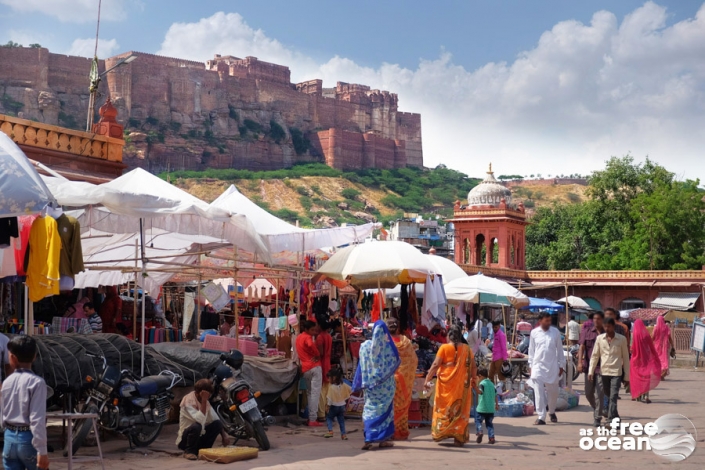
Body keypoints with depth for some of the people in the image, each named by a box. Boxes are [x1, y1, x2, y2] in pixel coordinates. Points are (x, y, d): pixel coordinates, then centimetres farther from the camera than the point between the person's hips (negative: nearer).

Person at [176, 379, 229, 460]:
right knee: (196, 426, -36)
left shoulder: (205, 401, 2)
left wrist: (224, 435, -6)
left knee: (217, 423, -11)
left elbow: (216, 419, 5)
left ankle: (203, 449, 0)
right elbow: (200, 420, -34)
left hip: (200, 436, 7)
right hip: (185, 438, -7)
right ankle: (189, 452, -13)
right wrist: (204, 401, -31)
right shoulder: (188, 401, -21)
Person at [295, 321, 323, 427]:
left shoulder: (298, 337, 16)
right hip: (315, 367, -8)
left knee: (309, 393, 15)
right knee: (315, 393, -7)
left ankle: (310, 417, 16)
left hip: (305, 368, 8)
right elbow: (312, 345, -30)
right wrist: (317, 355, -13)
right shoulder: (308, 337, -9)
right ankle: (313, 419, -11)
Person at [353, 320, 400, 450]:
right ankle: (383, 439, 9)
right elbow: (396, 361, 4)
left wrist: (365, 382, 7)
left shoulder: (365, 346, -3)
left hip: (371, 384, 2)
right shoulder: (388, 346, -8)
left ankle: (369, 439, -5)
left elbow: (362, 368, 0)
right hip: (386, 384, -1)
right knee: (384, 409, 8)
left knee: (370, 409, 5)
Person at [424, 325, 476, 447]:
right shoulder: (467, 349, 6)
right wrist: (473, 380, 24)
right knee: (460, 410, 7)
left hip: (446, 384, -2)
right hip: (462, 385, 3)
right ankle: (459, 437, 5)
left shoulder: (444, 348, -3)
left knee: (443, 408, 9)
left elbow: (435, 365, -10)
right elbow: (473, 367, 9)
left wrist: (427, 379, -7)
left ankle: (440, 432, 8)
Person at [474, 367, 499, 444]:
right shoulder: (492, 384, 12)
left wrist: (475, 387, -44)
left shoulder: (482, 383, -8)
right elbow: (496, 395, 16)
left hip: (481, 408, -6)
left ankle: (479, 431, -17)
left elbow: (480, 391, -29)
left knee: (478, 420, 7)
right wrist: (497, 404, 26)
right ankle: (491, 437, 3)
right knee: (489, 423, 14)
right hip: (491, 408, 6)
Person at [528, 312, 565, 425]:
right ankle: (541, 417, -2)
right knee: (539, 392, -6)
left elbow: (559, 349, 7)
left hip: (552, 367, 1)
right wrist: (531, 364, 7)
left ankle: (552, 412, 34)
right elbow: (531, 350, 9)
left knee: (553, 391, 10)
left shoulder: (555, 332, 1)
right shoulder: (534, 333, 1)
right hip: (538, 366, -1)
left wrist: (561, 365, 6)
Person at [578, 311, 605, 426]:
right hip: (589, 365, 3)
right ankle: (596, 410, 36)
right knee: (588, 393, 10)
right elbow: (582, 346, 2)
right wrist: (580, 362, -9)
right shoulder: (587, 331, 6)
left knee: (599, 393, -7)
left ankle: (597, 418, 0)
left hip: (602, 367, -3)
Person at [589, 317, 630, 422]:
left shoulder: (622, 339, -1)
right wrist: (591, 371, 0)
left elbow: (626, 358, 2)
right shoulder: (599, 338, 4)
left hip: (616, 372, -3)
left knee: (613, 397, -12)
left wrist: (627, 376, 1)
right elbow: (594, 355, 8)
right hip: (604, 371, 3)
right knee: (608, 396, 13)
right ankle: (615, 418, 30)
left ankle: (611, 420, -14)